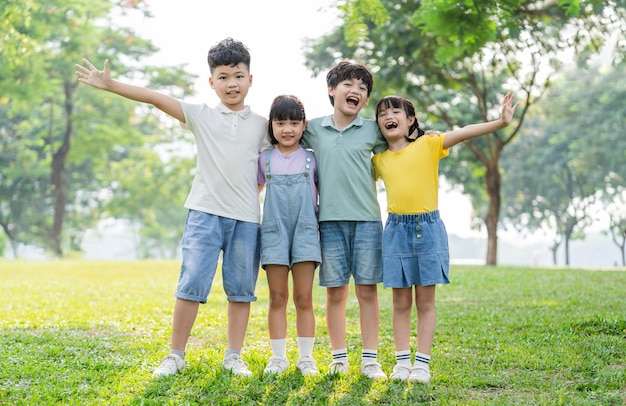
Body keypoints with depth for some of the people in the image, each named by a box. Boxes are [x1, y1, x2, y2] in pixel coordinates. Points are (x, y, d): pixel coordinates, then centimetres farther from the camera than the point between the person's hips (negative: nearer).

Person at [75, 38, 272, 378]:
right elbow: (155, 98, 0)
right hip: (205, 212, -1)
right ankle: (176, 356, 5)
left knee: (241, 289, 6)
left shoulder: (261, 125, 10)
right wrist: (109, 85, -5)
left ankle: (234, 356, 17)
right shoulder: (201, 116, 6)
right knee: (191, 284, -6)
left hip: (246, 217, 2)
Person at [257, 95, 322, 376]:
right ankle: (278, 357, 10)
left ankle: (306, 357, 8)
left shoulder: (311, 159, 6)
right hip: (274, 233, 1)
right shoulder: (265, 159, 8)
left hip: (305, 232, -1)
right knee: (278, 298, 3)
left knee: (304, 298, 1)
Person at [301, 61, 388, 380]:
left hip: (367, 220, 0)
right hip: (329, 220, 0)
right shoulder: (313, 129, 7)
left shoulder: (372, 131, 6)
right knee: (335, 292, 5)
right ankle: (338, 357, 15)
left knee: (367, 290, 2)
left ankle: (370, 359, 9)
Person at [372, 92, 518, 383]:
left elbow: (464, 133, -11)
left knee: (425, 301, 4)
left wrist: (501, 122, -21)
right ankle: (402, 361, 13)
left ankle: (422, 363, 9)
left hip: (428, 228, -2)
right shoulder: (378, 160, 9)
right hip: (396, 230, 2)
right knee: (401, 301, 6)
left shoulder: (428, 145, 0)